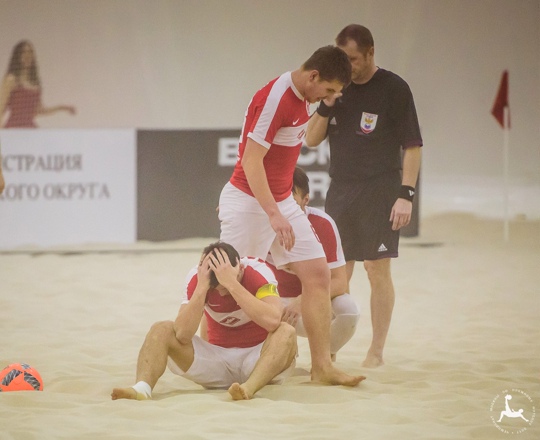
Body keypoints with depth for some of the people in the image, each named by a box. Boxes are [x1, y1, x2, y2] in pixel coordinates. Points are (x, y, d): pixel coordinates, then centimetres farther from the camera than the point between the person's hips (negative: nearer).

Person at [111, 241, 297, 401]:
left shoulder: (258, 272, -18)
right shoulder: (197, 277, -12)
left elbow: (272, 321, -37)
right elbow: (183, 335, -23)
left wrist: (231, 283, -37)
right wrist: (202, 287, -31)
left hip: (257, 358, -2)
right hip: (217, 358, 3)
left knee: (286, 332, -33)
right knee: (161, 330, -16)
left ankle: (248, 389, -56)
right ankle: (142, 388, -42)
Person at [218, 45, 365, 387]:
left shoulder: (303, 97, 6)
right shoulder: (275, 99, -22)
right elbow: (251, 160, -25)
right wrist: (273, 214, -28)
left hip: (282, 202, 9)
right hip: (249, 202, -9)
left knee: (318, 275, 1)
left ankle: (322, 367, 3)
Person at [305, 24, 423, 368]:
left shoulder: (393, 88, -6)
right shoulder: (340, 87, 9)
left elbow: (412, 146, -7)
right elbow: (311, 139, 10)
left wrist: (406, 194, -14)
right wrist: (327, 105, -6)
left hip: (379, 192, -5)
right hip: (340, 191, 5)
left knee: (377, 268, -4)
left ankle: (377, 351, 3)